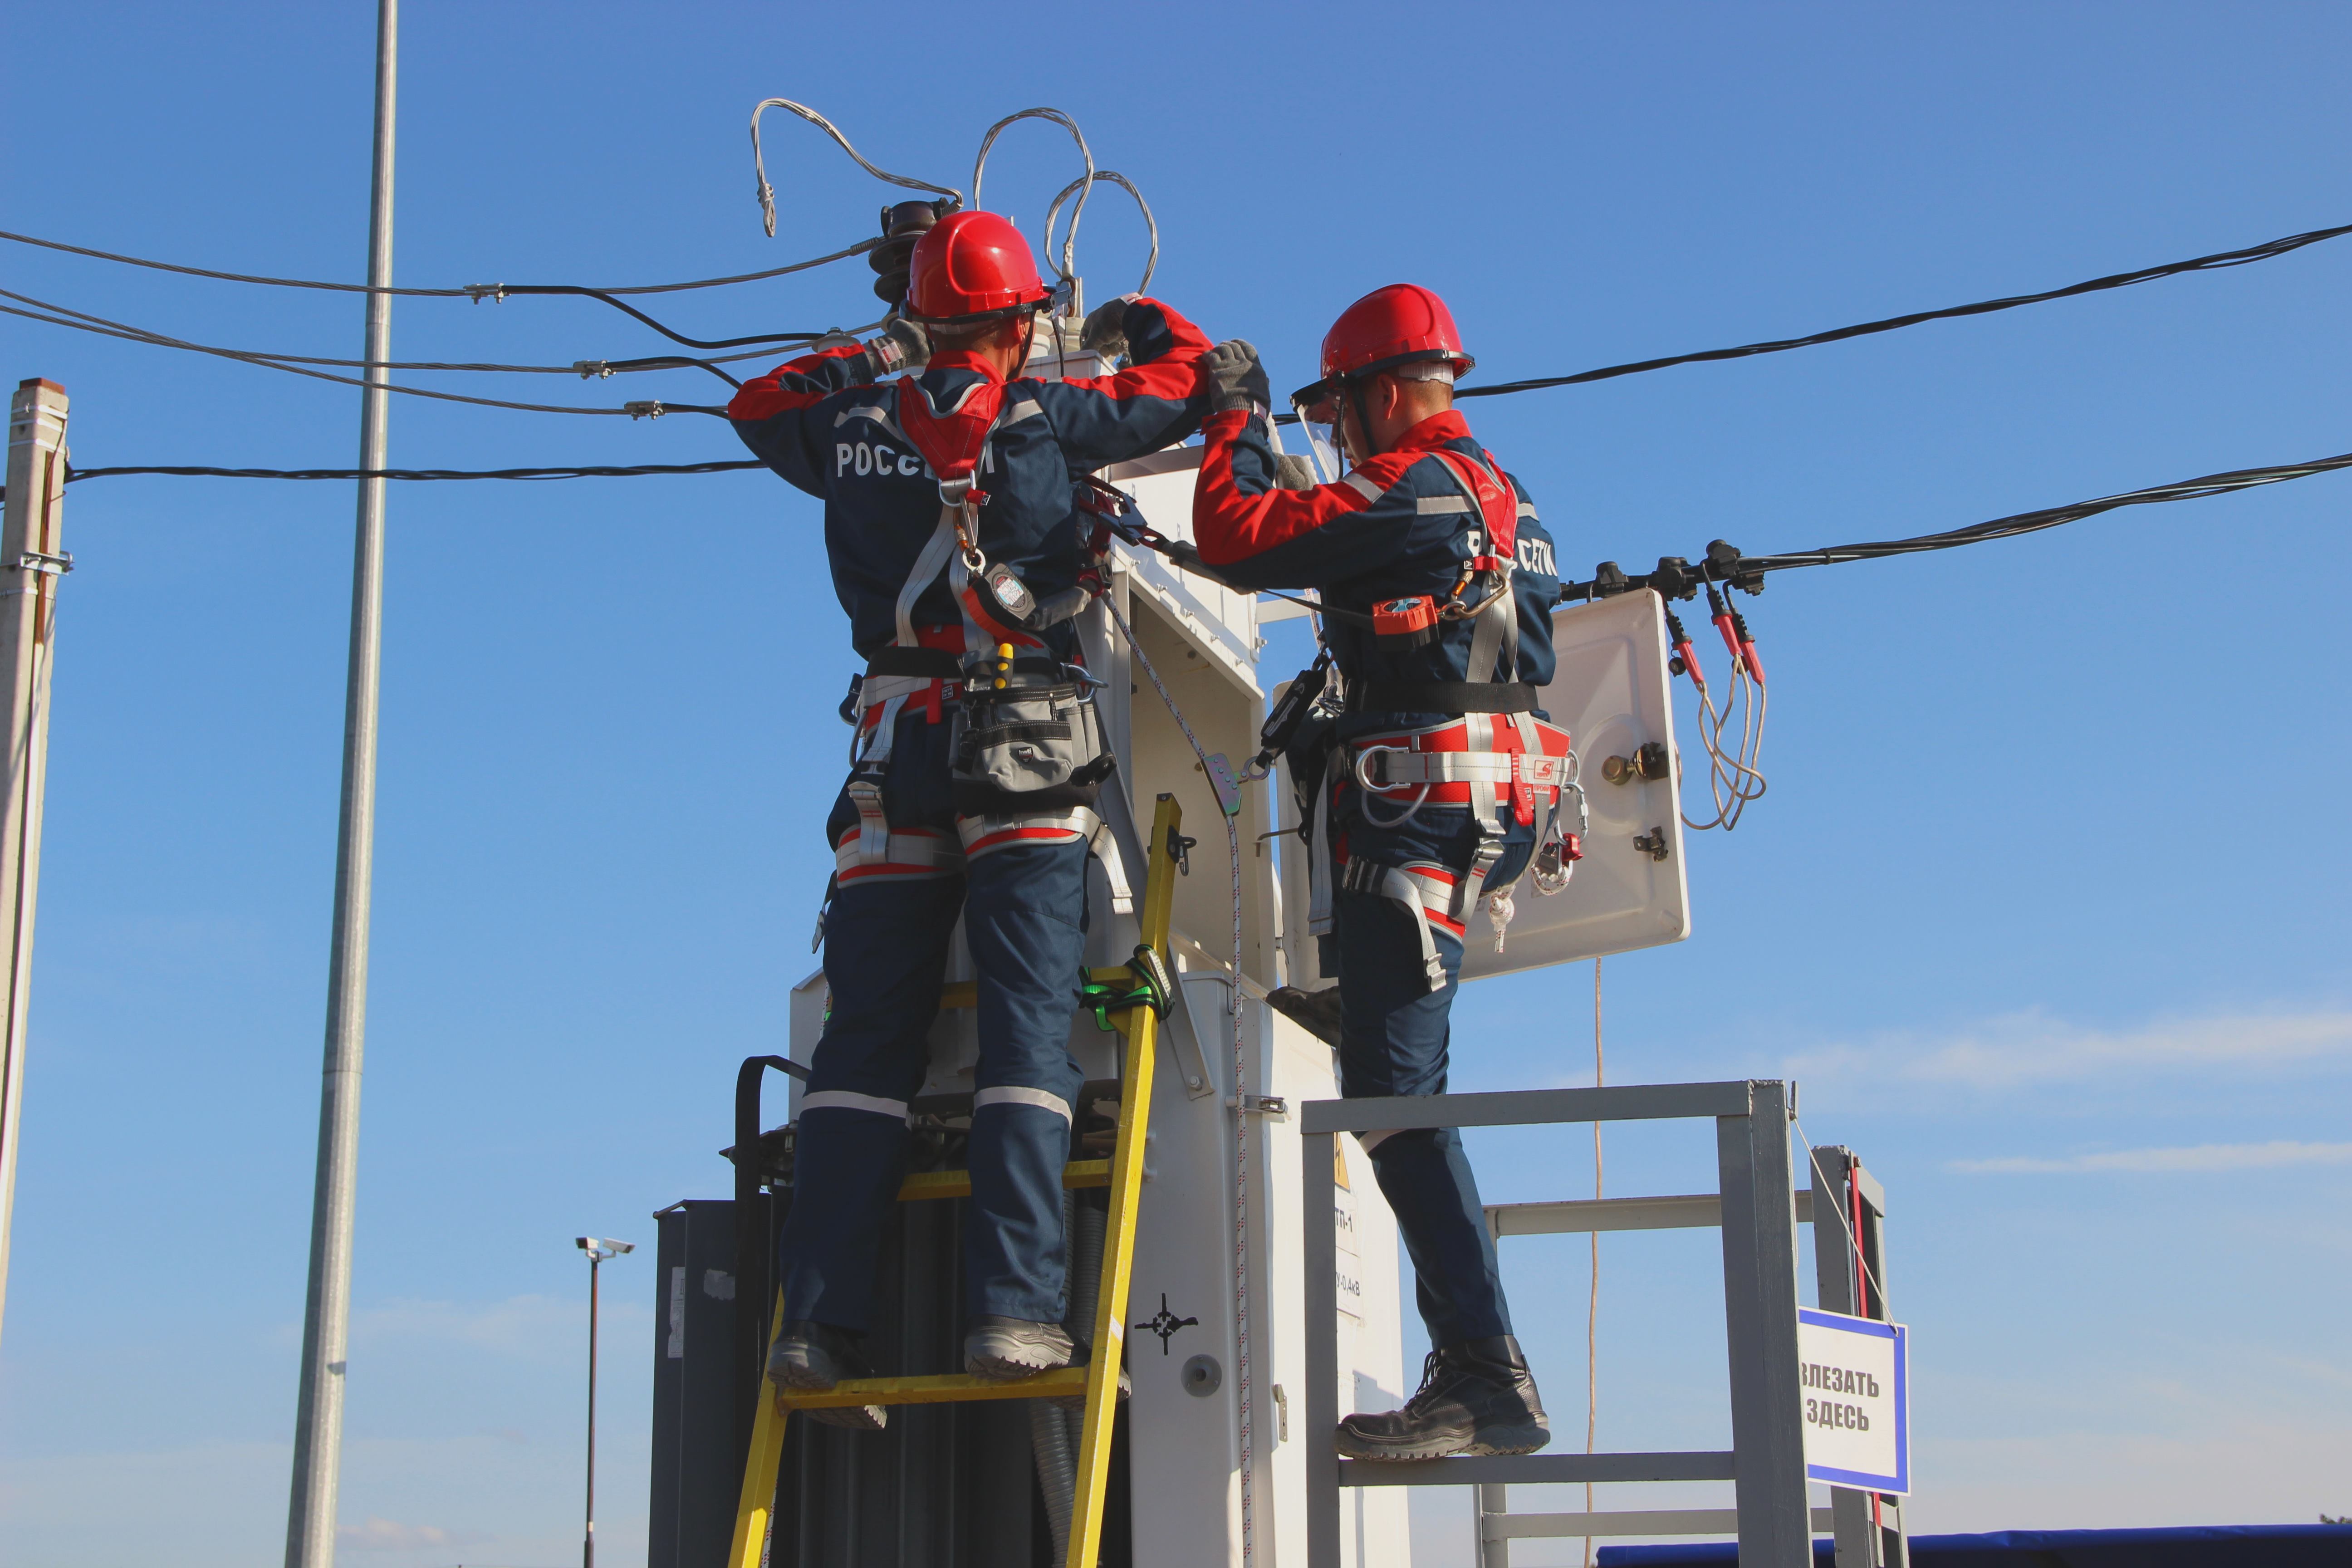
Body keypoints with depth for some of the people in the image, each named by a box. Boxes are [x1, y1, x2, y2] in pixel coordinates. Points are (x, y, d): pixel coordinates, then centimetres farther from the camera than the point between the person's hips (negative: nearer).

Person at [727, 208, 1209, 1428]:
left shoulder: (856, 426, 9)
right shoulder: (1046, 421, 0)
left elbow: (756, 404, 31)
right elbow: (1188, 379, 15)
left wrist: (871, 358, 38)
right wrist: (1132, 323, 35)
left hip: (896, 749, 3)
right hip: (1026, 753, -3)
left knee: (865, 1040, 3)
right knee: (1027, 1025, -5)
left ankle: (818, 1318, -2)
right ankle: (1011, 1307, -14)